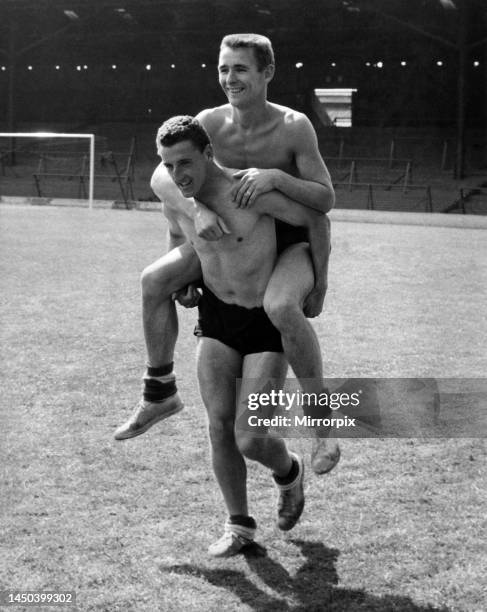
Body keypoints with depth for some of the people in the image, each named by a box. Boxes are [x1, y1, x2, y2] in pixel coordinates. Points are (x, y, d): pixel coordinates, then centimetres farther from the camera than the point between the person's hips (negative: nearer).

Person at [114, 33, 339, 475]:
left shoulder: (294, 127, -24)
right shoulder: (209, 123, -14)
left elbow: (326, 199, -23)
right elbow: (161, 177, -17)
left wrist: (275, 176, -40)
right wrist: (197, 208, -37)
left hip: (296, 241, -5)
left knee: (281, 307, -37)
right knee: (154, 280, -7)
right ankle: (160, 393, 10)